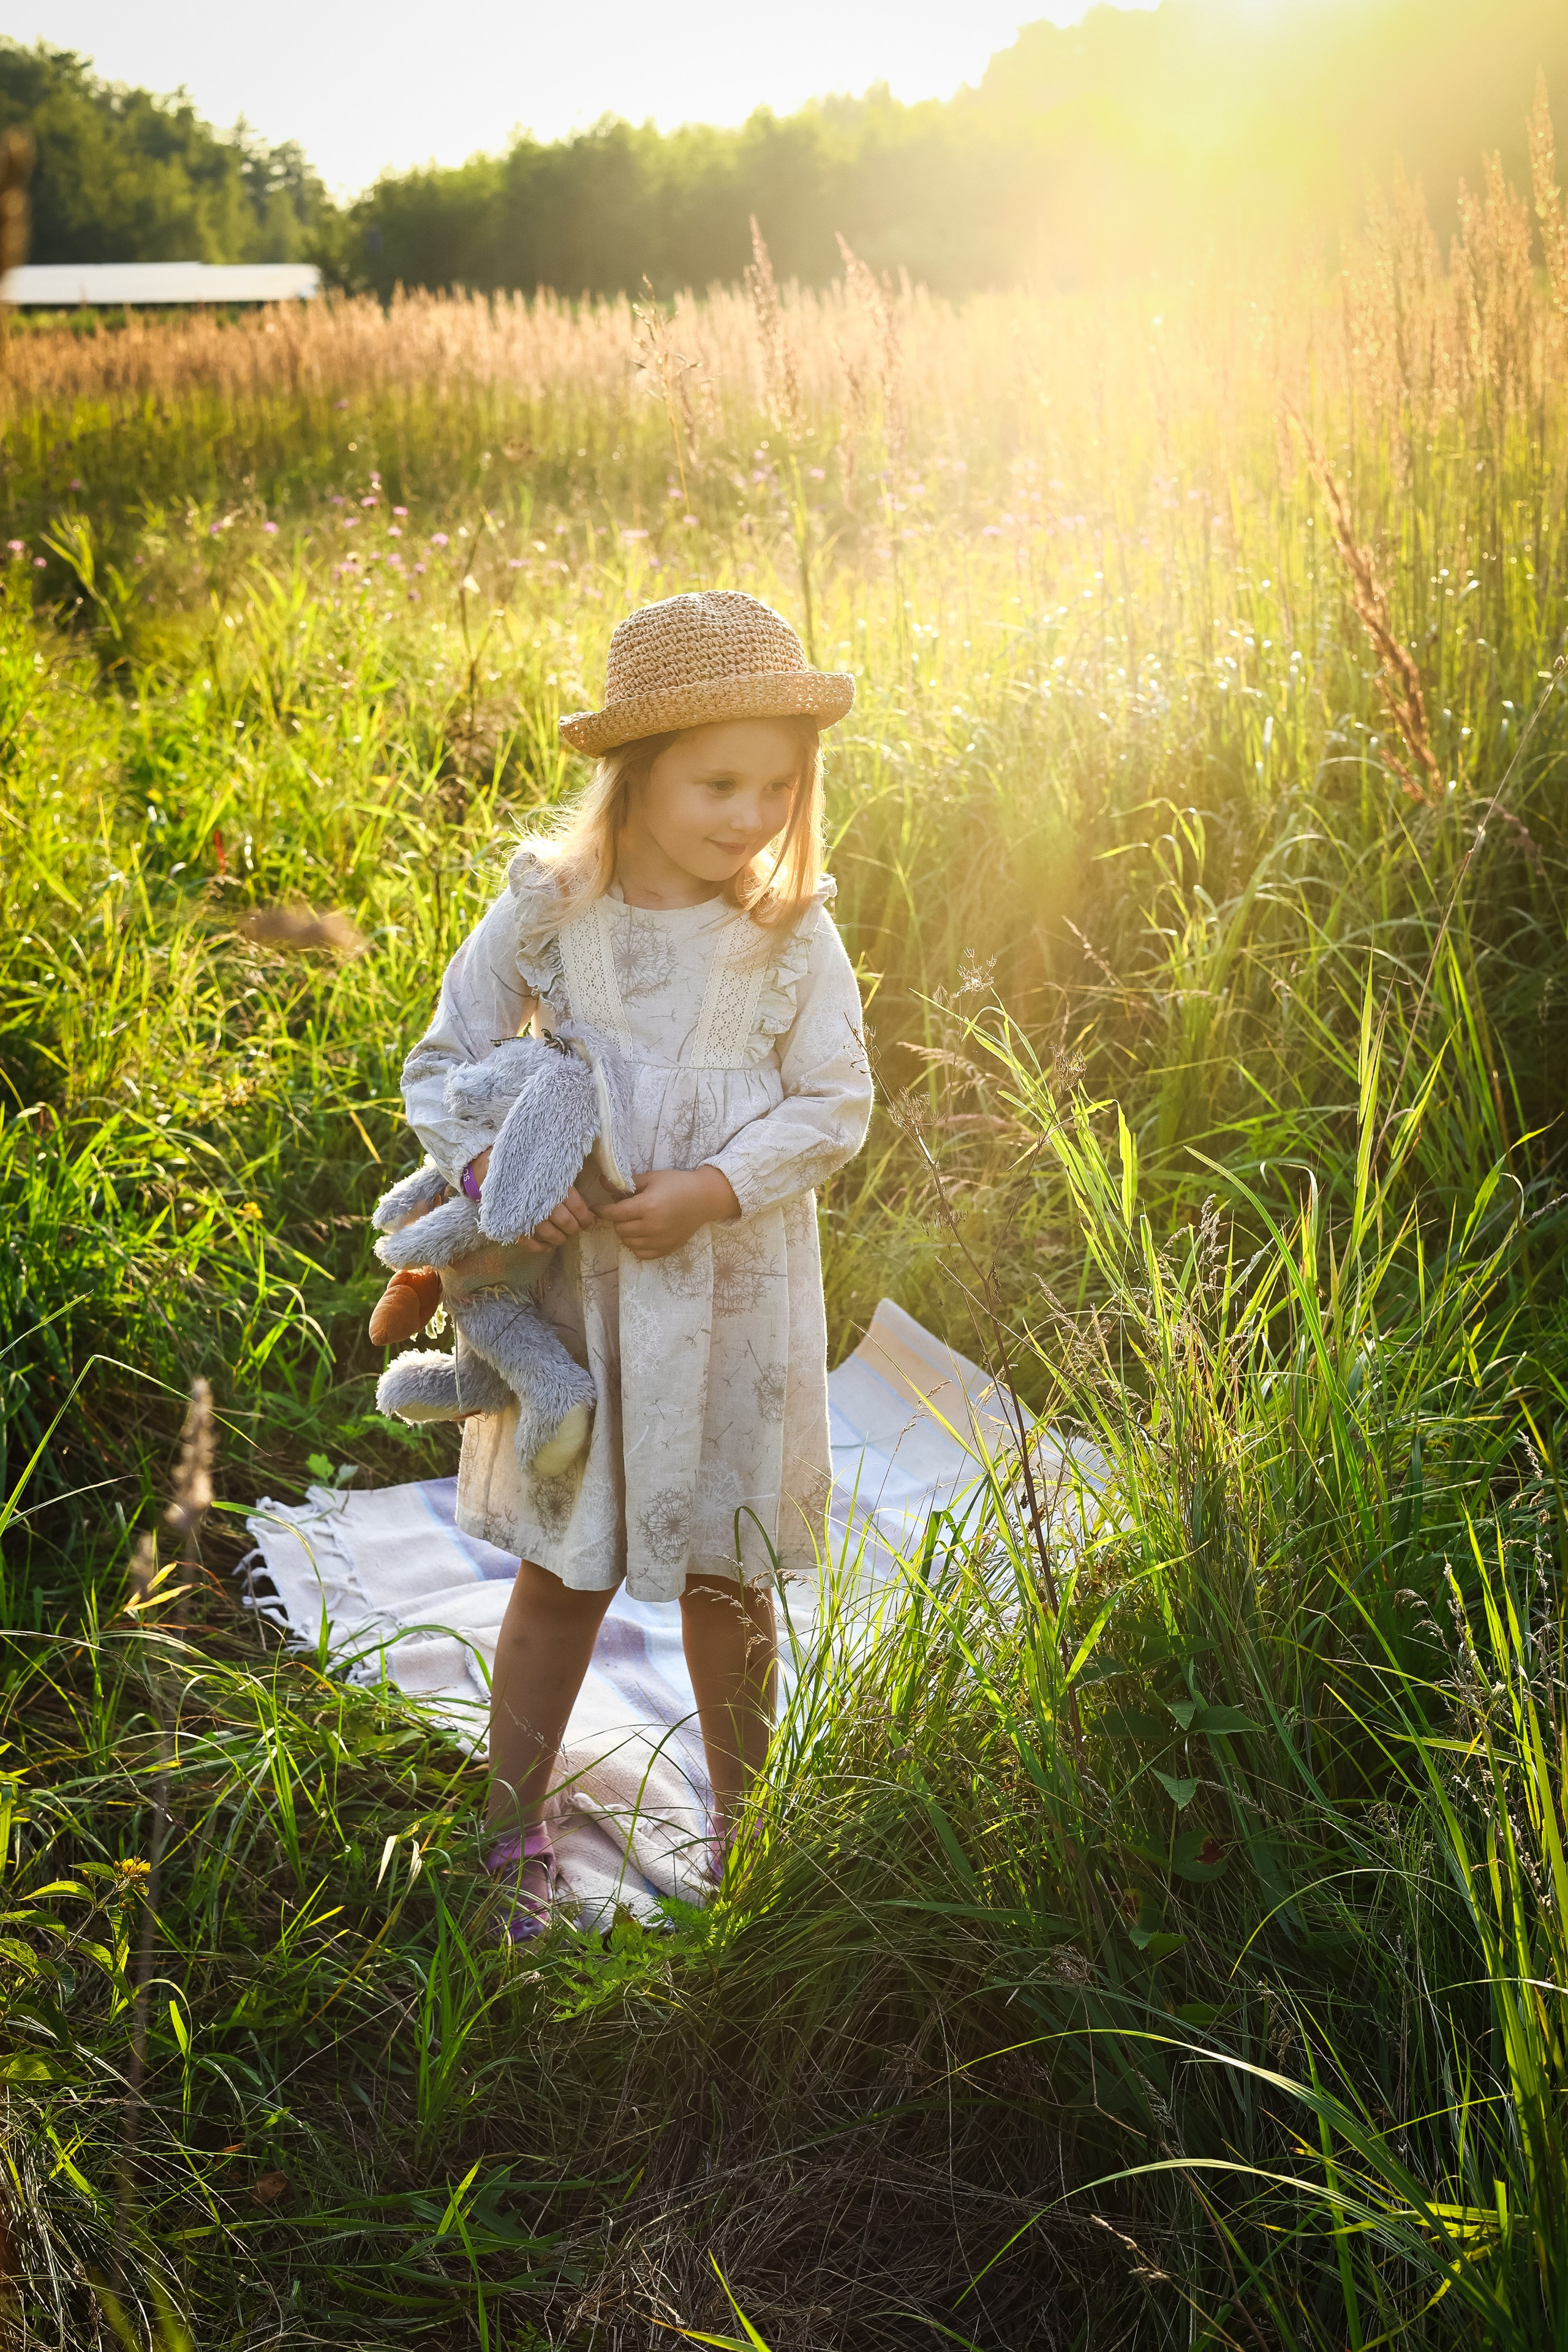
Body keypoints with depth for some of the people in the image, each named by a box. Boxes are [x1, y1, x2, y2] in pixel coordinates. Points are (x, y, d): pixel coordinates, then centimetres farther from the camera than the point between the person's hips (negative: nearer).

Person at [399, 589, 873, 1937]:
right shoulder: (545, 915, -7)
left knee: (726, 1572, 12)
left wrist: (711, 1189, -17)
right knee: (565, 1564, 10)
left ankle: (744, 1829, 33)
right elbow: (445, 1064, 1)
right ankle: (509, 1836, 27)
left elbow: (835, 1108, -3)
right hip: (573, 1282, 0)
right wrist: (492, 1169, -17)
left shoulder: (793, 934, -7)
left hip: (733, 1297, 0)